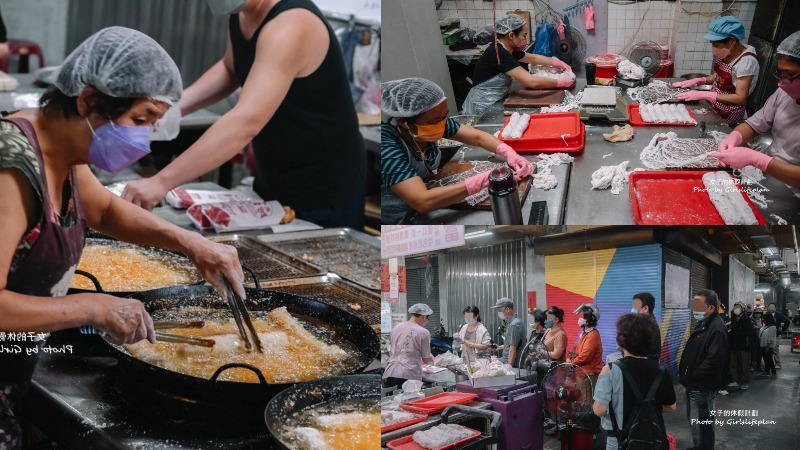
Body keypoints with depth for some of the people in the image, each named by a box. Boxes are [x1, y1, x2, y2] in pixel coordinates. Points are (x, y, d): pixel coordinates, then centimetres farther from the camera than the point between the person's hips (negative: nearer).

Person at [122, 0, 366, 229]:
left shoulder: (290, 26, -28)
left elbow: (246, 122, -39)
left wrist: (161, 181, -42)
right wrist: (174, 105, 3)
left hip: (323, 190, -8)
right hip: (273, 182, 8)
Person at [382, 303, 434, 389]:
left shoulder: (396, 327, 9)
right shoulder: (424, 333, -5)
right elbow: (426, 359, 2)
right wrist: (432, 360, 27)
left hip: (390, 373, 5)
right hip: (409, 376, -5)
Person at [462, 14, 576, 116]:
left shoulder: (507, 49, 4)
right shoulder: (498, 53, -24)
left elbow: (533, 58, 23)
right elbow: (532, 82, -29)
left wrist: (558, 63, 14)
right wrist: (562, 82, -20)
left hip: (495, 102, 9)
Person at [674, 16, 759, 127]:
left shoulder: (746, 61, -24)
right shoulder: (726, 52, -2)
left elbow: (740, 98, -27)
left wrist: (703, 95, -30)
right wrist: (697, 80, -4)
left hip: (728, 117, -7)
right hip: (714, 107, 7)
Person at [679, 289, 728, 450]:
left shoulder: (717, 328, -21)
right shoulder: (702, 323, 12)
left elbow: (713, 360, -27)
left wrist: (691, 377, -16)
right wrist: (686, 375, 10)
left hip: (703, 388, -10)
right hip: (694, 385, 10)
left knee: (702, 426, -2)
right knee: (694, 422, 21)